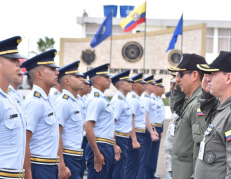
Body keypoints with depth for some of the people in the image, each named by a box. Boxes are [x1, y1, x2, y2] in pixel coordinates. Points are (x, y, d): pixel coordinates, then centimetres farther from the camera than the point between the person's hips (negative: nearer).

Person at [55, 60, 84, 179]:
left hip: (77, 156, 9)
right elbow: (56, 135, -20)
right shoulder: (63, 102, -15)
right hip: (68, 157, -9)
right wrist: (61, 166, -24)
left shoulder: (75, 102, 14)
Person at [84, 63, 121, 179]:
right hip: (100, 148, -10)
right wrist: (97, 154, -23)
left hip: (107, 148, 10)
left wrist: (113, 147, 21)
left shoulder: (102, 98, 16)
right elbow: (88, 129, -23)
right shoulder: (96, 99, -15)